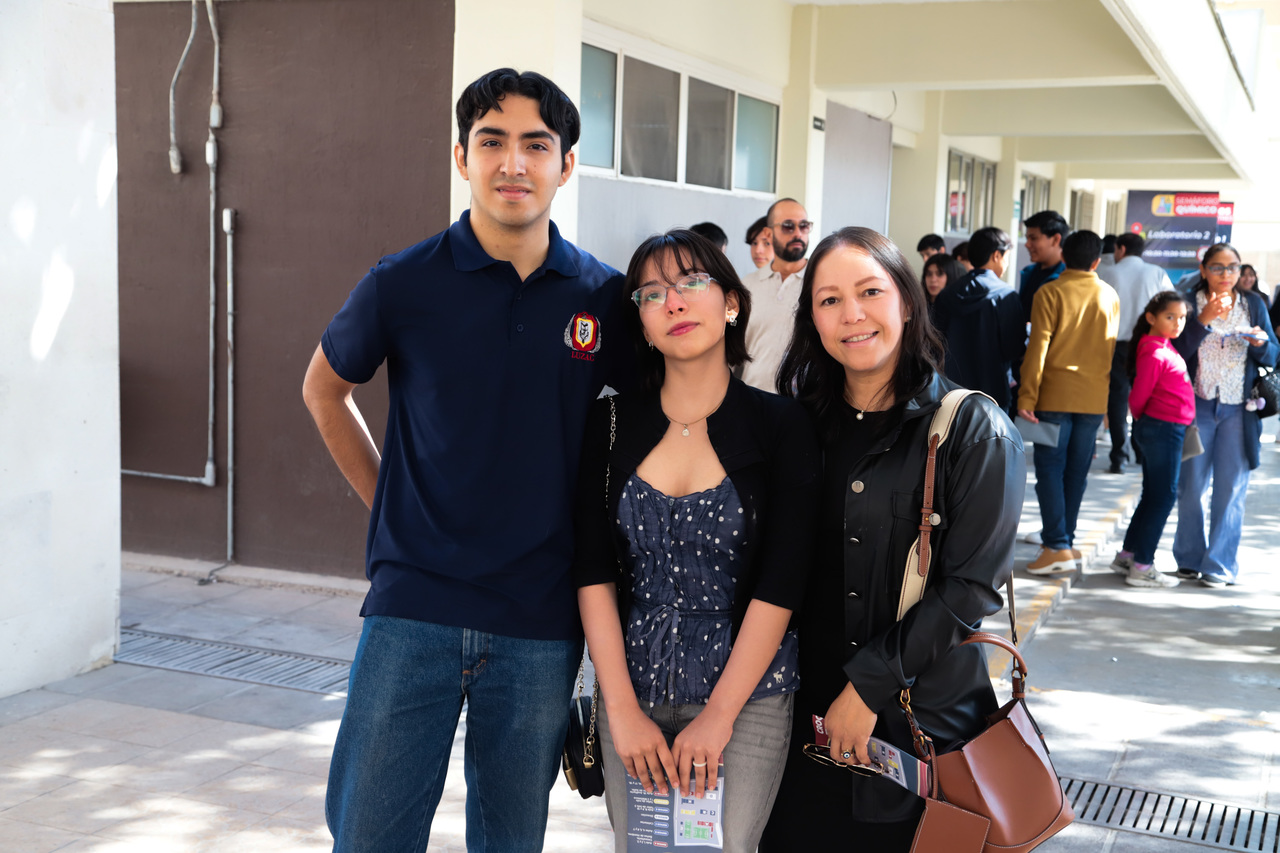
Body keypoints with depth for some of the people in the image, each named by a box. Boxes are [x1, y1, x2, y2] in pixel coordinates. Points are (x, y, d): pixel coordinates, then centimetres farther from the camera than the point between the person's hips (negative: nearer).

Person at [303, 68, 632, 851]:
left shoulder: (604, 296, -1)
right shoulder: (404, 284, -4)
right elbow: (324, 389, 13)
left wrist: (593, 518, 5)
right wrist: (387, 501, 7)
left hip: (541, 622, 1)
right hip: (414, 610, -1)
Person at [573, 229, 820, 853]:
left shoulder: (780, 424, -5)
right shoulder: (613, 423, 1)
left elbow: (780, 583, -10)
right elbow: (592, 571, -2)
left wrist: (719, 713, -13)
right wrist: (622, 709, -8)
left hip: (745, 692, -2)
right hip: (632, 689, 3)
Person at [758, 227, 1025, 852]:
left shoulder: (974, 430, -8)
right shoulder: (806, 425, 4)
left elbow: (971, 585, -13)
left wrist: (870, 684, -15)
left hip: (928, 716, -3)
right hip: (810, 714, 4)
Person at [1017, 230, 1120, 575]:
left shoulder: (1050, 293, -6)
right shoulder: (1110, 297, 8)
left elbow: (1038, 348, -11)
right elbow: (1111, 349, 13)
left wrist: (1027, 396, -11)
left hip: (1056, 394, -4)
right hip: (1094, 397, 4)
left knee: (1050, 469, -3)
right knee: (1076, 470, 10)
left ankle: (1057, 547, -10)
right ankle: (1065, 540, 17)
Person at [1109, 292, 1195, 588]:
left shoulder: (1165, 347, 12)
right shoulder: (1153, 353, -18)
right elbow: (1137, 398, -14)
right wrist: (1145, 420, 3)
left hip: (1168, 430, 10)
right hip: (1163, 428, -10)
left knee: (1154, 495, 16)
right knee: (1164, 496, -4)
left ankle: (1127, 555, 24)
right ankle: (1142, 567, 2)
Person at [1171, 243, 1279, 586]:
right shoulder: (1190, 303, 1)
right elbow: (1177, 351, -9)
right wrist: (1203, 320, -20)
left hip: (1237, 409, 1)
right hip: (1196, 406, 0)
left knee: (1231, 488, -2)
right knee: (1190, 486, 7)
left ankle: (1220, 565, 4)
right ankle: (1189, 558, 21)